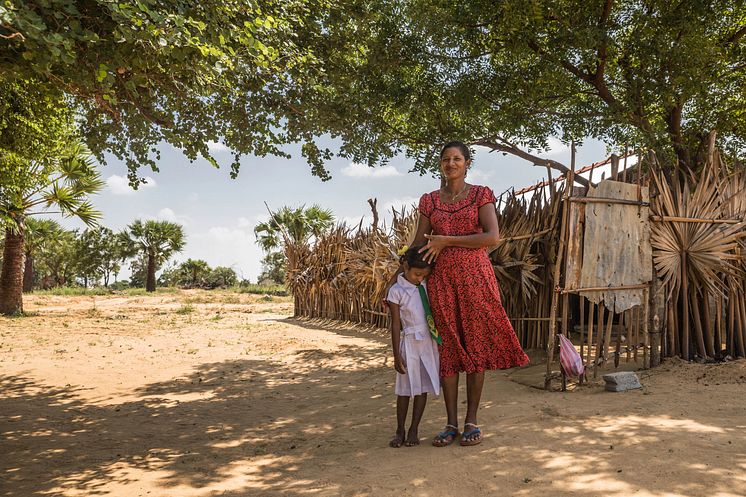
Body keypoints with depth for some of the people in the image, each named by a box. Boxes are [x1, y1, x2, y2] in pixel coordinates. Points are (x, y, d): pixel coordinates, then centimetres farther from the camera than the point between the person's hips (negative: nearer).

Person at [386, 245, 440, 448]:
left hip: (429, 342, 4)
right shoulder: (397, 291, -7)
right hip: (409, 342, -4)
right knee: (405, 389, 3)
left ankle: (414, 430, 18)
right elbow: (395, 324, -7)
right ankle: (400, 431, 16)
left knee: (423, 387, 7)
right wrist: (397, 355, -9)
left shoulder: (426, 286, 5)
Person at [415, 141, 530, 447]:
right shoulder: (429, 200, 12)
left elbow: (492, 237, -9)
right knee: (448, 347, 4)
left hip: (475, 275, -2)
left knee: (475, 345, 1)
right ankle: (451, 423, 11)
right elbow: (419, 245, 12)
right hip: (441, 278, 2)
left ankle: (471, 421, 11)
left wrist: (447, 240, -11)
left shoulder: (481, 194, 4)